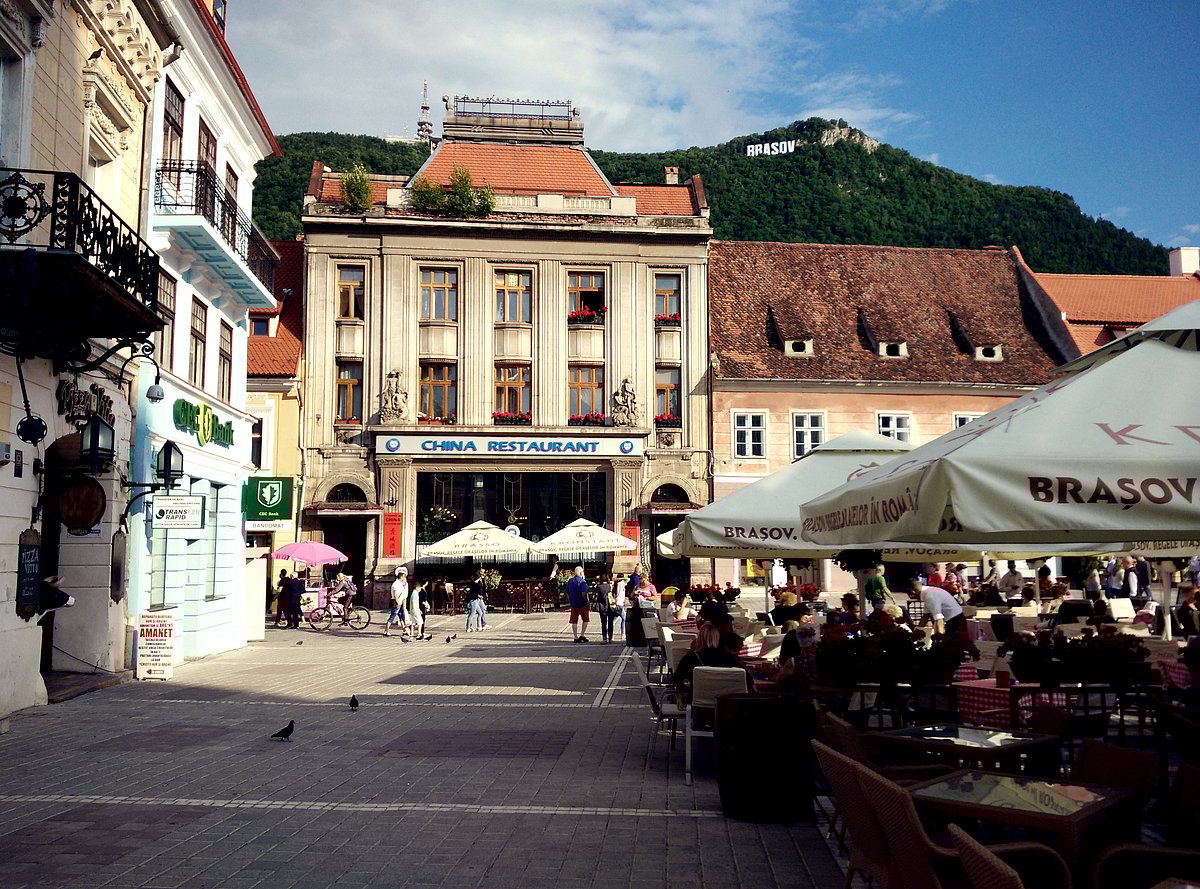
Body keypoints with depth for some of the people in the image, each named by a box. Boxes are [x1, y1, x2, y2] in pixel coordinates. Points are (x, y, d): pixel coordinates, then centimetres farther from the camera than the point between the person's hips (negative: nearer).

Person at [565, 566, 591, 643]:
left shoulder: (570, 581, 7)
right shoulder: (582, 582, -13)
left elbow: (567, 593, 12)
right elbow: (584, 594, -21)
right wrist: (587, 601, -10)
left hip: (573, 604, 5)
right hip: (582, 604, -5)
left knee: (574, 621, 7)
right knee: (585, 619, 11)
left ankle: (575, 637, 8)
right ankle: (582, 635, 5)